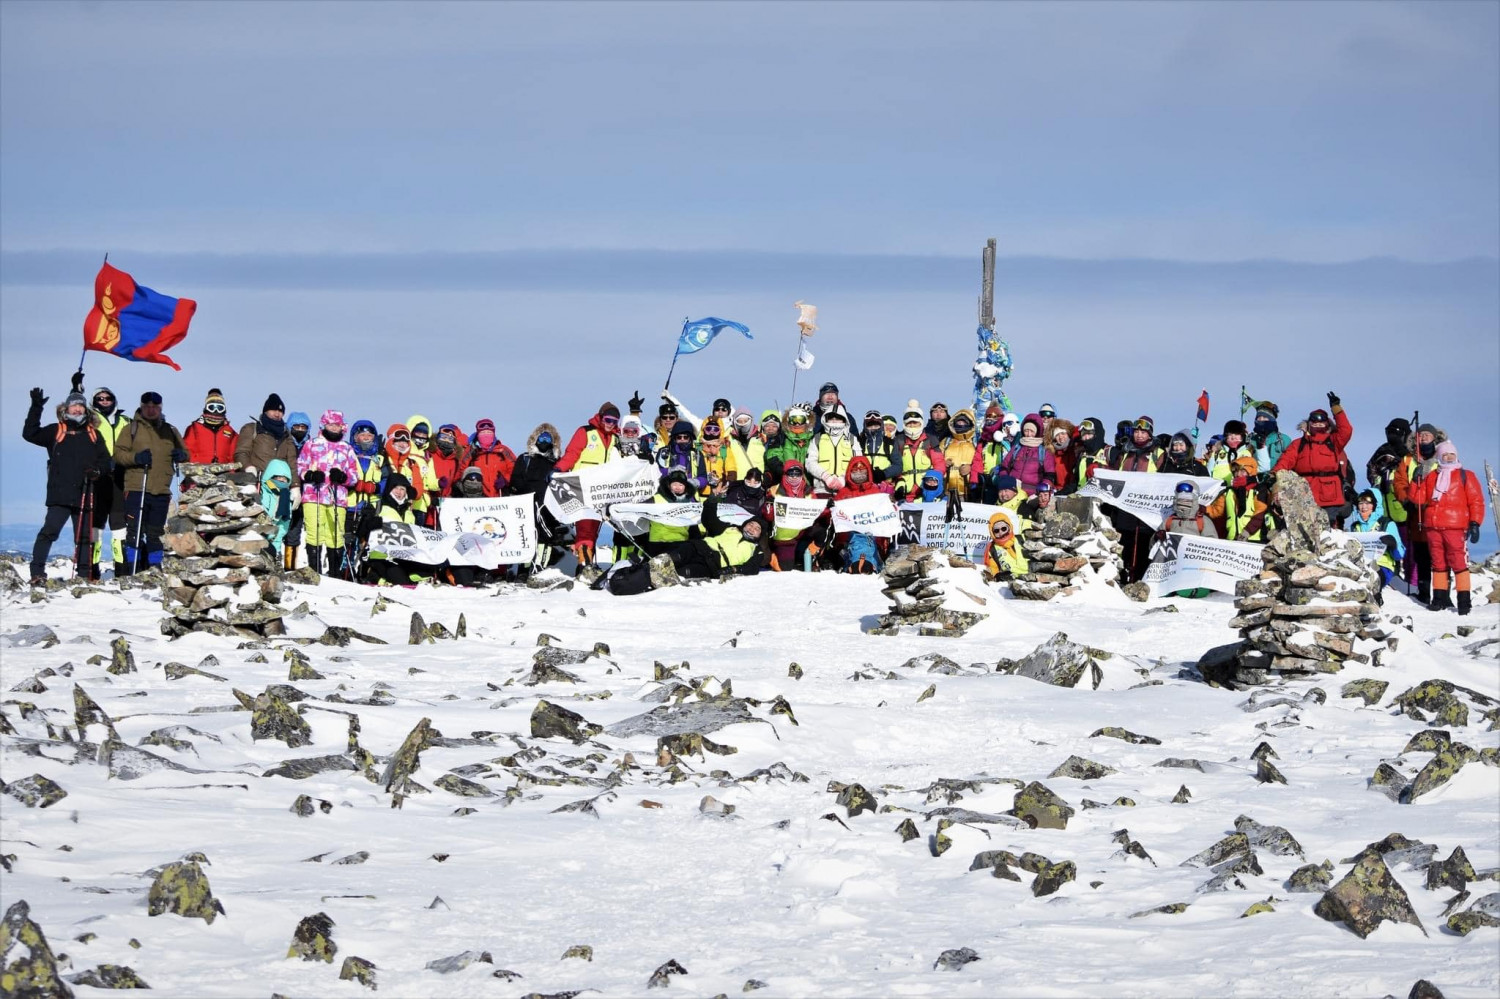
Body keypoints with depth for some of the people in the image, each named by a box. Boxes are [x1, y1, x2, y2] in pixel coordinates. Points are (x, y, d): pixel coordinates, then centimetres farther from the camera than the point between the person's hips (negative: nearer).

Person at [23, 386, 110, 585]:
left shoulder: (93, 434, 15)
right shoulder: (56, 431, 6)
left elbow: (105, 460, 15)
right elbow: (30, 434, -4)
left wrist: (98, 470, -7)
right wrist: (36, 408, -10)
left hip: (84, 495, 4)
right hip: (60, 494, -4)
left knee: (85, 537, 9)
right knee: (49, 531, -15)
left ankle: (84, 575, 15)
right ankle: (37, 572, -17)